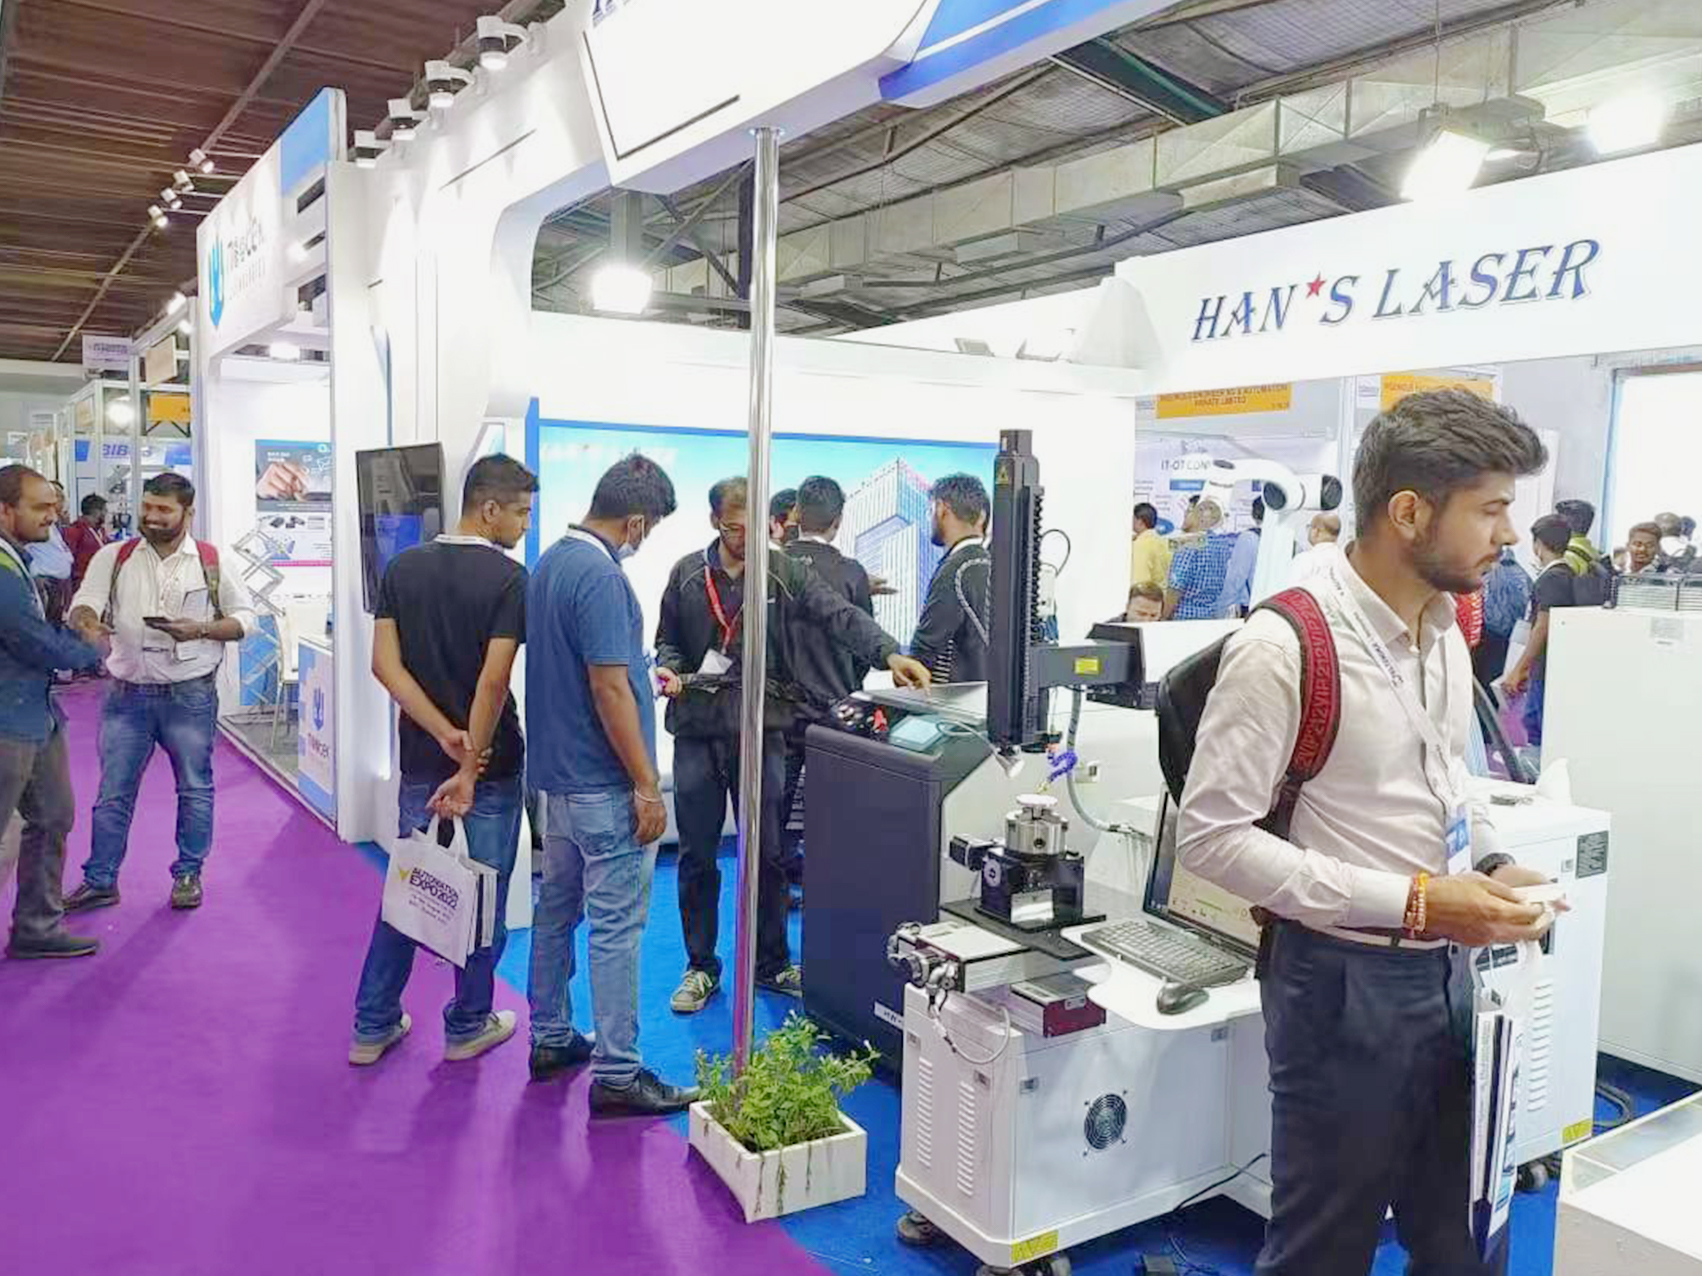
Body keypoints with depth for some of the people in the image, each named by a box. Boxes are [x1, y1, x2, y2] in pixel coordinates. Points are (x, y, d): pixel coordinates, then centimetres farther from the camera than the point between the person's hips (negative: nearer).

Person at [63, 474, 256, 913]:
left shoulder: (212, 562, 0)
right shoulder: (114, 557, 4)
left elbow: (244, 619, 2)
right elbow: (83, 603, -5)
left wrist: (200, 629, -15)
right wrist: (87, 622, -29)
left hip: (190, 695, -1)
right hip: (128, 695, 2)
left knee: (194, 788, 8)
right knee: (113, 791, 8)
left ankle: (188, 874, 22)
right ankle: (100, 881, 19)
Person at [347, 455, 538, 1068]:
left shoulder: (402, 568, 2)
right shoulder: (509, 578, -14)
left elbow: (385, 663, -5)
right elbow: (494, 679, -22)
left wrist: (445, 736, -12)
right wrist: (470, 767, -19)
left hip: (419, 759, 5)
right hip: (491, 761, -5)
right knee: (485, 896, 10)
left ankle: (373, 1026, 22)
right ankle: (467, 1026, 22)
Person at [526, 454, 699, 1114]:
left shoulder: (550, 562, 9)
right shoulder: (601, 577, -21)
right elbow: (610, 691, -23)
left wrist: (644, 676, 28)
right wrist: (647, 786, -18)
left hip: (555, 771, 10)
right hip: (603, 783, -10)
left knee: (556, 907, 18)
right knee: (617, 923, -2)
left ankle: (551, 1039, 31)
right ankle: (616, 1073, 6)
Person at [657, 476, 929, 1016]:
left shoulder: (787, 573, -2)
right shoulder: (687, 574, 5)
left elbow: (841, 616, -15)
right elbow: (667, 639, 15)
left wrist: (889, 653, -32)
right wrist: (669, 669, -8)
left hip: (763, 729, -1)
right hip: (697, 729, 1)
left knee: (768, 854, 9)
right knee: (696, 858, 9)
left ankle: (772, 965, 26)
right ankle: (700, 966, 26)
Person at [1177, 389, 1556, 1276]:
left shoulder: (1447, 631, 5)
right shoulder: (1285, 646, -21)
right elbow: (1212, 836, -21)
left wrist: (1490, 864, 0)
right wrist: (1408, 902, -23)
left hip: (1448, 967, 7)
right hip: (1347, 979, -7)